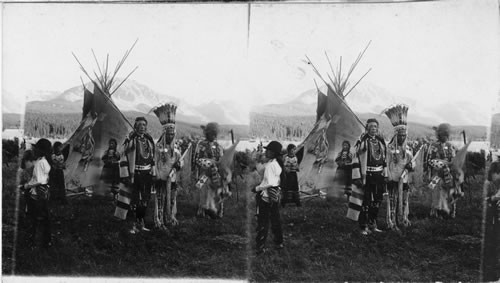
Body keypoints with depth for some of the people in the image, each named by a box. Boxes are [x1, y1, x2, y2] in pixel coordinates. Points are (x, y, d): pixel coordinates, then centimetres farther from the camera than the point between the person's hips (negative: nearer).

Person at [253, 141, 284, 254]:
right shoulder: (278, 164, 7)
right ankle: (279, 242, 27)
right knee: (275, 220, 18)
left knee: (263, 222, 0)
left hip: (266, 197, -8)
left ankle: (260, 246, 4)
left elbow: (269, 183, -24)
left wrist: (257, 188, -14)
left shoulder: (270, 165, -19)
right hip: (275, 196, 8)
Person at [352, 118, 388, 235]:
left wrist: (385, 176, 13)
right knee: (365, 201, -4)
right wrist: (357, 177, -15)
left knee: (377, 201, 11)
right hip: (366, 176, -6)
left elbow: (384, 159, 18)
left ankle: (372, 224, 24)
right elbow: (356, 160, -10)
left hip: (379, 176, 6)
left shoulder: (381, 141, 12)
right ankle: (364, 227, 5)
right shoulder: (362, 141, -6)